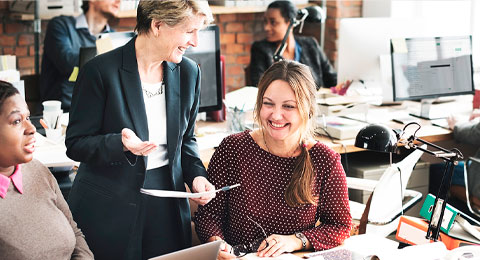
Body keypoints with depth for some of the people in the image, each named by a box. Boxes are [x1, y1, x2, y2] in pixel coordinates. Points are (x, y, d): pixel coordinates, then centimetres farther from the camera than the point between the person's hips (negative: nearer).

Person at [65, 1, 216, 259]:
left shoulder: (189, 72, 3)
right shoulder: (101, 71, -14)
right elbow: (76, 144, -11)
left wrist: (196, 175, -4)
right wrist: (121, 143, -28)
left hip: (166, 208, 4)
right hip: (108, 207, -4)